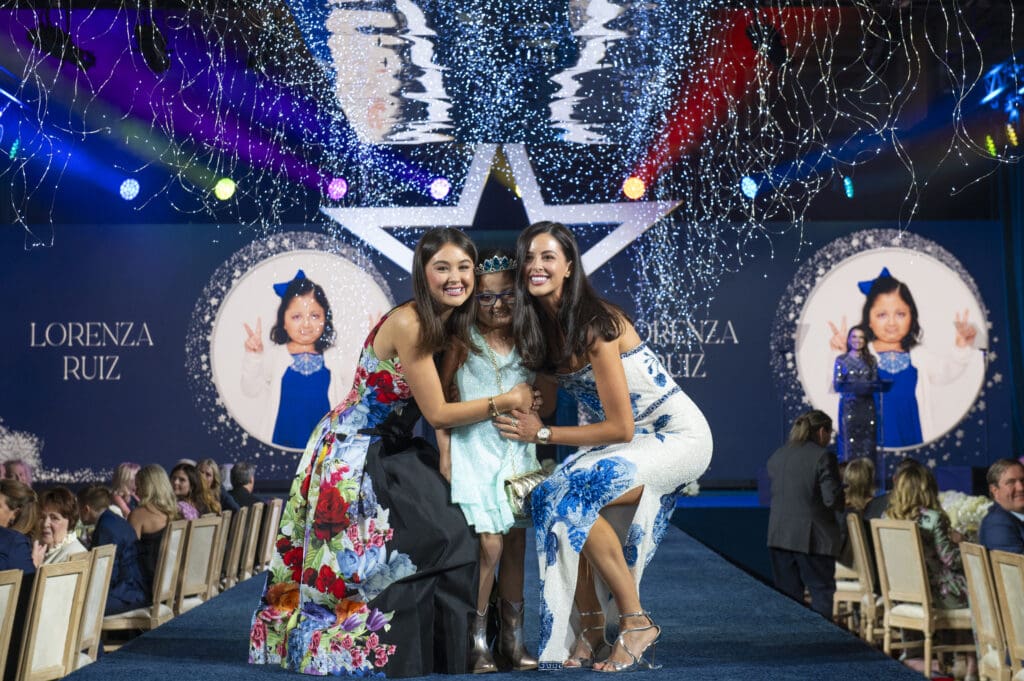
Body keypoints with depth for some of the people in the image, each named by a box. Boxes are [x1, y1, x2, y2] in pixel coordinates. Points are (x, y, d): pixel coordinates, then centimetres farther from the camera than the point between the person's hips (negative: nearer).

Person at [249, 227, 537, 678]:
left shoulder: (449, 324, 3)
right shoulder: (408, 324, -23)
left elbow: (444, 401, 10)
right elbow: (437, 413, -20)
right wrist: (505, 401, -13)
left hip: (392, 453, 8)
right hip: (354, 455, -8)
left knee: (451, 542, 1)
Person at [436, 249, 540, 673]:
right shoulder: (464, 340, -6)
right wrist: (444, 453, -7)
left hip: (519, 450, 4)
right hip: (475, 450, -4)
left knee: (516, 544, 7)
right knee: (490, 545, -9)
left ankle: (512, 638, 19)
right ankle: (477, 641, 6)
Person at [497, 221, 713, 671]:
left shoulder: (595, 325, -24)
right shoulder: (538, 327, -1)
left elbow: (620, 428, -23)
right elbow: (546, 404, 7)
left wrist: (542, 434, -17)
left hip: (677, 435, -7)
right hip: (627, 443, 7)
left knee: (573, 496, -27)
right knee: (549, 497, -17)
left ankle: (636, 623, -11)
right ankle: (590, 632, -3)